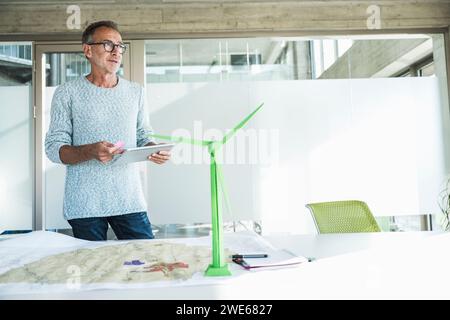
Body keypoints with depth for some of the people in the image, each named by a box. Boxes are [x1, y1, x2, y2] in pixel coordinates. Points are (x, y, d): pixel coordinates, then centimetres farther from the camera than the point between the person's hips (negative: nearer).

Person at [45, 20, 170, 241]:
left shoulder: (136, 92, 11)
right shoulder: (67, 93, 1)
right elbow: (54, 148, -2)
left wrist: (155, 149, -7)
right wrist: (90, 152, -21)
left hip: (130, 200, 2)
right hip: (84, 204, -2)